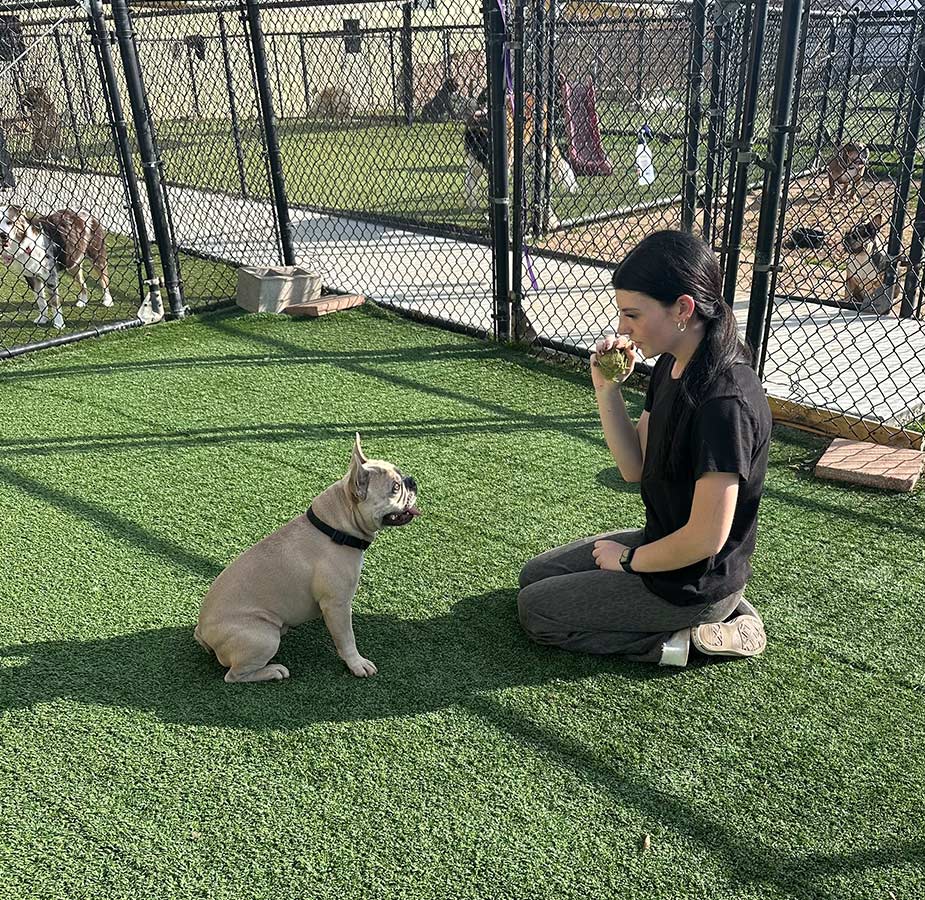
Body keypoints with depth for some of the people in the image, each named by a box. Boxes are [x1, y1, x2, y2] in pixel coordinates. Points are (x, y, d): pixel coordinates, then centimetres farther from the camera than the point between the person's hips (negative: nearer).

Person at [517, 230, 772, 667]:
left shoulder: (726, 401, -31)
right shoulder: (671, 367, -2)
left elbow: (706, 537, -28)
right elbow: (636, 468, 3)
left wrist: (630, 559, -11)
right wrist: (607, 389, -10)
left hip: (696, 581, -9)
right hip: (661, 542, 9)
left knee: (533, 611, 0)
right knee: (534, 575, 20)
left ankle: (682, 640, 0)